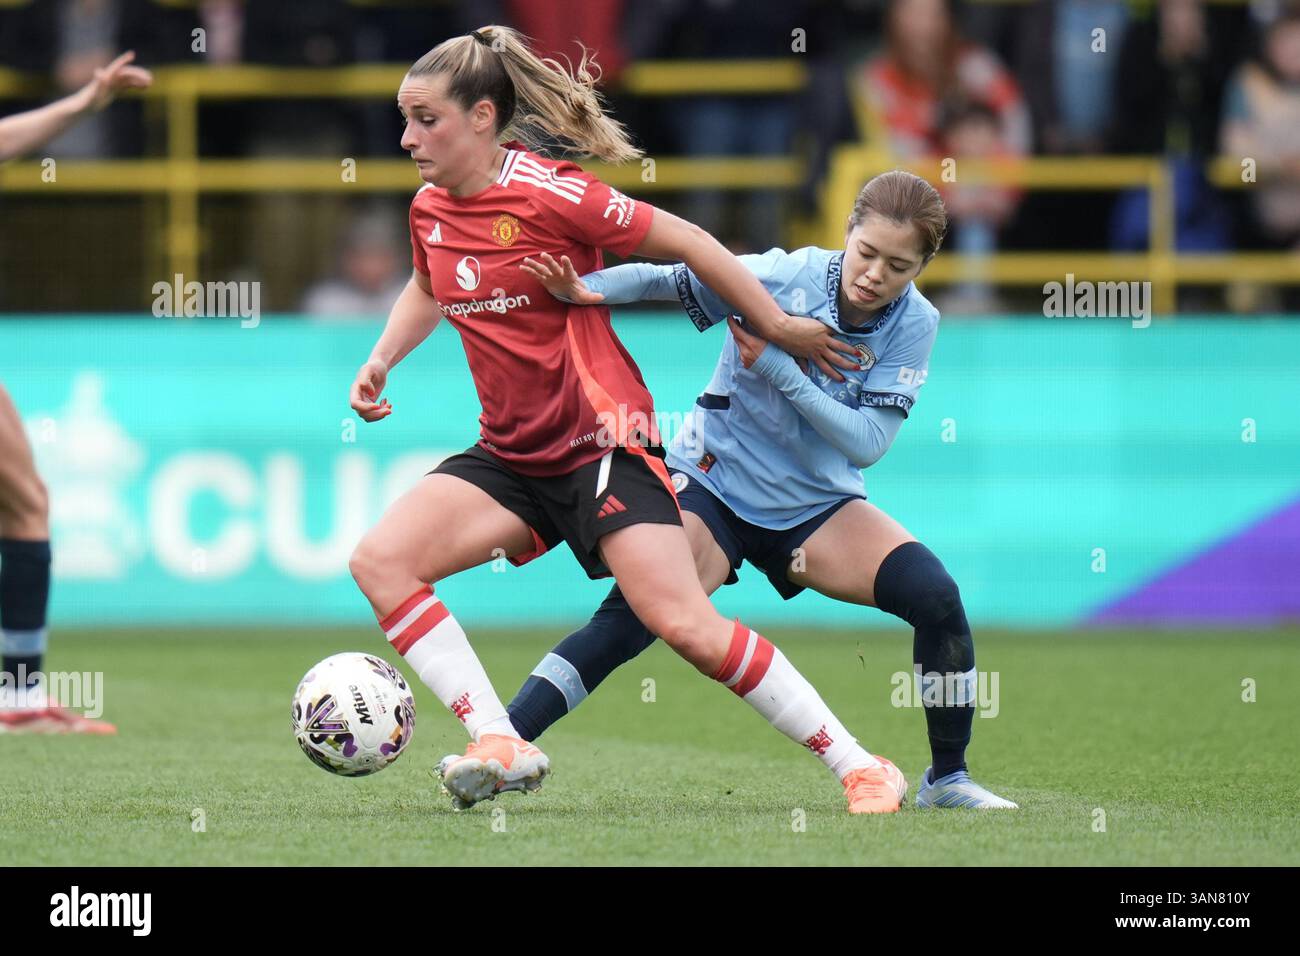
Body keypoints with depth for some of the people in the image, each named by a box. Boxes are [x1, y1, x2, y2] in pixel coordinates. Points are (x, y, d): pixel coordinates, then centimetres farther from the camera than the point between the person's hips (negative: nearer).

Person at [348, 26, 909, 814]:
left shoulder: (546, 193, -17)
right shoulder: (430, 209, 4)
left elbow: (685, 242, -10)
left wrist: (779, 328, -5)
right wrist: (381, 361, 13)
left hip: (603, 442, -7)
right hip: (512, 454, 7)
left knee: (686, 626, -16)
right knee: (380, 560, -11)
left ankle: (861, 768, -5)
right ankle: (501, 747, -10)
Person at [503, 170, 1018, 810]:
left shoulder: (914, 325, -11)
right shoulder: (781, 276, -18)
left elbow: (868, 443, -17)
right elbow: (667, 280, -13)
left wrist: (781, 370, -27)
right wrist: (587, 288, -33)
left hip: (816, 507, 3)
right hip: (712, 484, -3)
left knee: (936, 596, -16)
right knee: (634, 612, -25)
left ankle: (947, 779, 2)